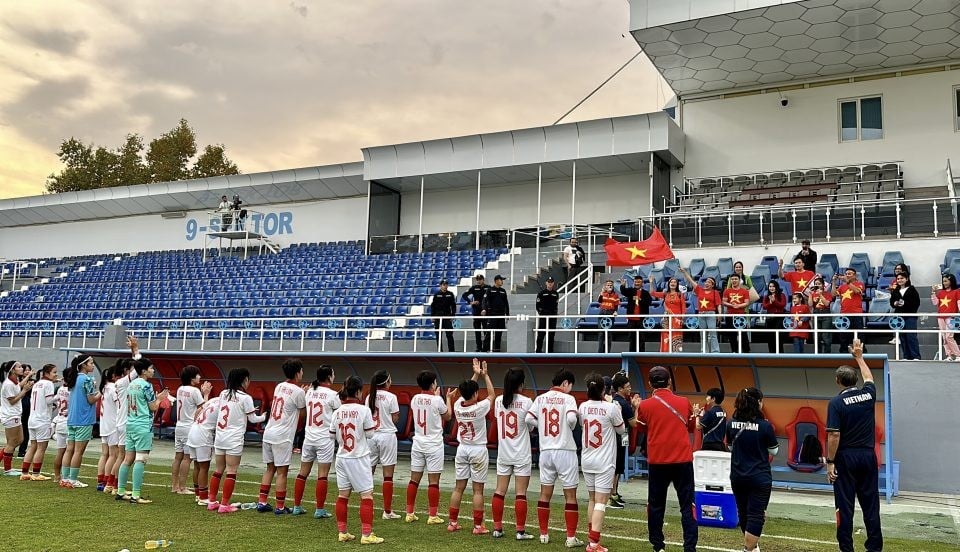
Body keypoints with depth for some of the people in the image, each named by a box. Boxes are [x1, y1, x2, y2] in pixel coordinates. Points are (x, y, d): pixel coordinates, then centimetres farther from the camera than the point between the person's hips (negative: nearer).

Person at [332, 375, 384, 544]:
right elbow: (370, 434, -8)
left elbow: (333, 435, 8)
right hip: (359, 458, -5)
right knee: (367, 495, -1)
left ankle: (342, 532, 17)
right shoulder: (363, 410, -12)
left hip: (341, 457, 6)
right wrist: (373, 423, 10)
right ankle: (366, 535, -3)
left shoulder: (337, 412, 2)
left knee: (343, 495, 12)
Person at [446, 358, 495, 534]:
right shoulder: (480, 408, -17)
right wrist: (485, 375, 6)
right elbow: (492, 395, 1)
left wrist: (475, 375, 17)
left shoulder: (457, 406, -4)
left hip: (462, 449, 5)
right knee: (478, 489, 0)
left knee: (459, 487, 9)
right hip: (478, 450, -5)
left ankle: (453, 522, 13)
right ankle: (478, 525, 2)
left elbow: (467, 391, 15)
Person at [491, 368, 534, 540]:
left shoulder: (498, 401, 0)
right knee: (520, 493, 0)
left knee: (500, 491, 9)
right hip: (521, 454, -4)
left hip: (503, 453, 4)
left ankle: (497, 529, 14)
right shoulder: (526, 402, -12)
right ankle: (520, 531, 3)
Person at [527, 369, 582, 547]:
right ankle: (571, 537, 4)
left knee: (545, 493, 12)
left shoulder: (540, 398, 6)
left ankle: (544, 534, 17)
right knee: (570, 495, 3)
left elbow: (529, 419, -3)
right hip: (565, 451, -4)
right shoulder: (568, 398, -6)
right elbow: (572, 418, -22)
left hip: (545, 450, 5)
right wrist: (572, 425, -1)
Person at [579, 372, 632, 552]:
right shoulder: (611, 407, -14)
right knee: (600, 502, -4)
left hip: (587, 460, 5)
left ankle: (592, 536, 27)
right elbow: (622, 430, 0)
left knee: (592, 500, 18)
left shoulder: (583, 407, -1)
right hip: (604, 462, -5)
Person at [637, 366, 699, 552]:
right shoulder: (684, 402, 1)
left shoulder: (645, 405, -4)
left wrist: (636, 408, 30)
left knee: (656, 505, 12)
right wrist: (695, 413, 34)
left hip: (657, 461, 0)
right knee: (687, 506, 5)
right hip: (683, 460, 0)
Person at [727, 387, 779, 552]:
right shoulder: (765, 426, -15)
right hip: (760, 477, -5)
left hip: (737, 477, 5)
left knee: (743, 513, 19)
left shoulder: (731, 424, -3)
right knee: (756, 516, 0)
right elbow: (774, 451, -1)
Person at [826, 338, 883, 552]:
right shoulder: (868, 394, 1)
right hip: (868, 456, 4)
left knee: (845, 506, 2)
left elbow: (834, 435, -15)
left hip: (846, 457, -4)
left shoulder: (836, 402, -11)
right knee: (870, 504, 11)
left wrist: (830, 462, -9)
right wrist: (859, 356, 38)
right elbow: (869, 377, 25)